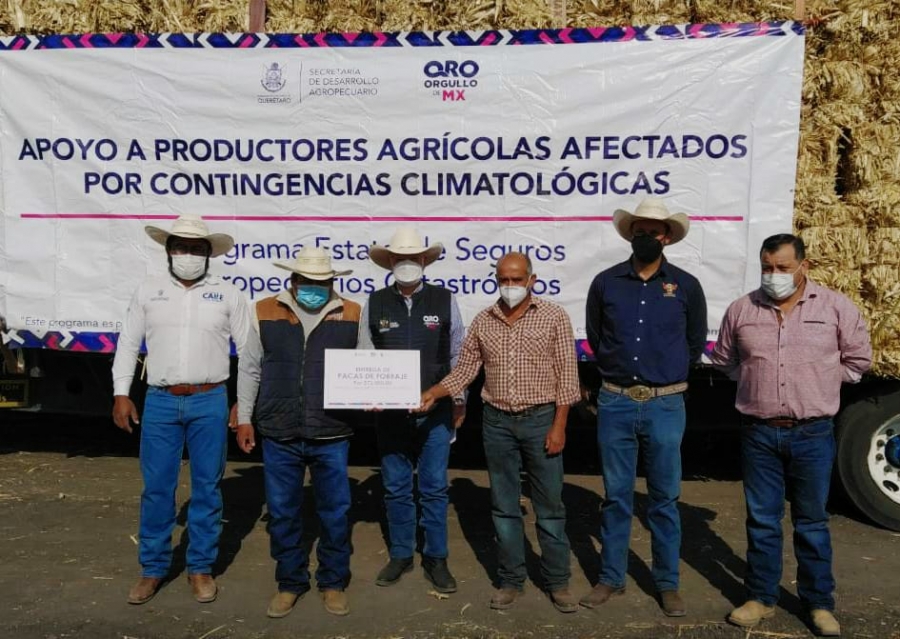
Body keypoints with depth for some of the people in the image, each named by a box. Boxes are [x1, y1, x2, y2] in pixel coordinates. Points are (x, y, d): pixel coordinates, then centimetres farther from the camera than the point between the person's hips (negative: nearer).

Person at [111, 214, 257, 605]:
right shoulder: (148, 292, 8)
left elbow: (248, 351, 5)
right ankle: (153, 567, 23)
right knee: (156, 487, 7)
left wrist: (246, 408, 3)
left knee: (206, 488, 7)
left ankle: (201, 567, 22)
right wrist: (121, 394, 2)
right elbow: (128, 344, 11)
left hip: (209, 402, -1)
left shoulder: (227, 294, 4)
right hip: (160, 402, 1)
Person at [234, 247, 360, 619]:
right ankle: (290, 582, 30)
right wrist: (244, 419, 8)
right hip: (279, 435, 1)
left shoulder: (352, 315, 2)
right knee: (282, 513, 12)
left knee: (335, 512, 10)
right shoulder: (264, 312, 3)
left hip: (332, 436, 0)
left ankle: (333, 582, 29)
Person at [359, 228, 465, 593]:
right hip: (390, 412, 1)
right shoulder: (375, 303, 2)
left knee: (434, 488, 6)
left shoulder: (444, 301, 0)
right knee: (396, 488, 11)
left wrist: (459, 400, 8)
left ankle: (436, 559, 20)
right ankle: (401, 555, 27)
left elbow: (457, 355, 5)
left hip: (436, 411, -1)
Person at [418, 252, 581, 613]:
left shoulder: (553, 317, -4)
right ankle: (511, 581, 23)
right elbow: (464, 371, 6)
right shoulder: (482, 322, 5)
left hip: (541, 420, -3)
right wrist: (433, 393, -10)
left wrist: (558, 426, -9)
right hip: (497, 422, 3)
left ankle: (557, 582, 20)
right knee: (504, 506, 11)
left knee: (549, 506, 6)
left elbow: (566, 375, -5)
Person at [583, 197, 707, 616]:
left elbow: (696, 343, 13)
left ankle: (667, 584, 22)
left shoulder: (686, 286, 1)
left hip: (665, 406, 0)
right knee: (615, 496, 10)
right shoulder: (606, 282, 2)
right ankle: (611, 578, 22)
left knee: (664, 500, 9)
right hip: (616, 403, 1)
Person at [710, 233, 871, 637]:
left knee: (812, 522, 11)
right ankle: (761, 597, 24)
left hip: (812, 434, -1)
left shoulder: (835, 308, -2)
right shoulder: (741, 310, 2)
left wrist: (818, 382, 4)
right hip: (760, 433, 1)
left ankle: (819, 603, 25)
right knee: (762, 520, 10)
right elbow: (724, 360, 16)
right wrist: (756, 380, 8)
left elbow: (858, 359, 8)